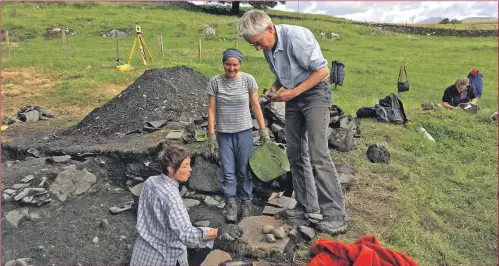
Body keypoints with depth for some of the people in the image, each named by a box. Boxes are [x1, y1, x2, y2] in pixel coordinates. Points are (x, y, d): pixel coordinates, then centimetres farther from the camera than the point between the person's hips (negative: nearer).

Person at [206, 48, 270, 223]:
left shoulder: (248, 79, -4)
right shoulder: (215, 82, -4)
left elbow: (256, 106, 0)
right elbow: (211, 110, -3)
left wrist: (263, 130, -2)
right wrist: (211, 135, -6)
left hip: (244, 132, 0)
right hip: (224, 134, 1)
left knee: (245, 171, 7)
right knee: (228, 172, 4)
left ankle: (247, 203, 23)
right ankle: (230, 204, 16)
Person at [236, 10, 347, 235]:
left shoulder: (296, 37, -22)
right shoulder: (268, 48, 2)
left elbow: (322, 70, -19)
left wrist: (293, 92, -21)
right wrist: (275, 88, -2)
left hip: (315, 93, -8)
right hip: (293, 97, 8)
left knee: (317, 154, -16)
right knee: (295, 154, 7)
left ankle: (336, 216, -9)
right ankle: (307, 205, 18)